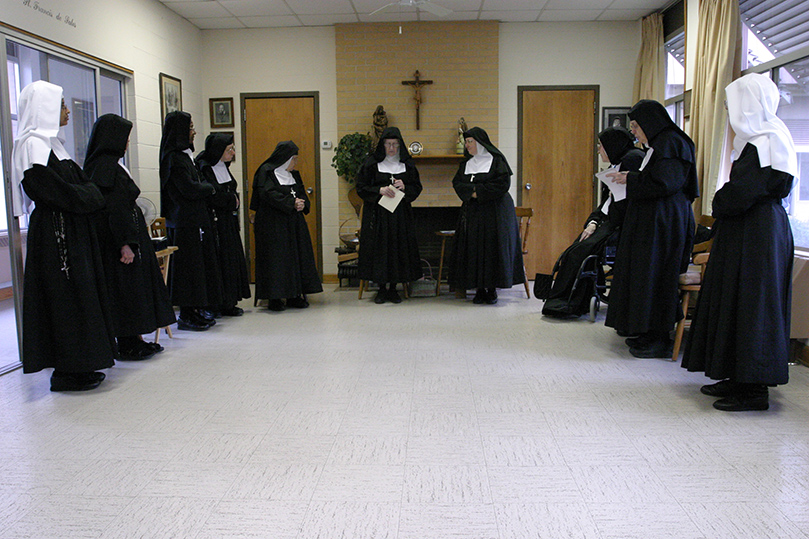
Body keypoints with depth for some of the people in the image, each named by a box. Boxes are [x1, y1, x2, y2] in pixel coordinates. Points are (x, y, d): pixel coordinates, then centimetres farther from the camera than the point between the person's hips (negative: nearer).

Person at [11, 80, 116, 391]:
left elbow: (75, 184, 19)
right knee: (65, 298, -5)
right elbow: (56, 191, -20)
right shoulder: (33, 145, -13)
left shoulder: (51, 143, 18)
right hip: (55, 234, -10)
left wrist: (90, 194, 1)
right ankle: (67, 372, 4)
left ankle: (78, 365, 20)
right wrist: (93, 197, -8)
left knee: (80, 294, 12)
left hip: (72, 233, 10)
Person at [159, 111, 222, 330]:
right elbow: (190, 189, -20)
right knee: (189, 265, -5)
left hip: (194, 219, 10)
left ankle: (195, 310, 20)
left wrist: (203, 188, 3)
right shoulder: (175, 158, -14)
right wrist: (209, 187, -4)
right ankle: (187, 315, 3)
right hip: (186, 222, -10)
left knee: (199, 263, 12)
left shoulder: (183, 155, 16)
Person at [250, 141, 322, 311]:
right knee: (275, 257, -7)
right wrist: (291, 202, -19)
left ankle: (294, 295, 8)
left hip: (293, 223, 7)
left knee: (296, 256, 3)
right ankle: (274, 298, -2)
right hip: (273, 224, -7)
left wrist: (302, 203, -6)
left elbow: (301, 193, 17)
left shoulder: (293, 174, 16)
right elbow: (268, 194, -18)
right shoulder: (266, 171, -6)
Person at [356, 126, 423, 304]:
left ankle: (393, 288, 11)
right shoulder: (372, 162, 1)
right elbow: (361, 188, -1)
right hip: (377, 214, -2)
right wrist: (380, 190, -15)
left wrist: (404, 188, -11)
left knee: (398, 248, 1)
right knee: (380, 248, -2)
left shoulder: (407, 163, 7)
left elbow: (417, 188, 9)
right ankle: (382, 288, 10)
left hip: (401, 214, 2)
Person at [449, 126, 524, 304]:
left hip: (494, 212, -4)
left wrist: (479, 191, -12)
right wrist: (472, 191, -12)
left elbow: (503, 183, -11)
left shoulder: (496, 160, -2)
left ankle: (492, 288, 4)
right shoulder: (466, 163, 14)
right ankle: (479, 289, 6)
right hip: (472, 213, 5)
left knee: (493, 248, -5)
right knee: (474, 248, -1)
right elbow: (457, 183, 7)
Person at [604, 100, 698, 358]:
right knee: (646, 275, 13)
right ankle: (649, 334, 21)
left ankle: (660, 340, 1)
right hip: (652, 221, 11)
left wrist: (630, 178, -11)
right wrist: (631, 178, 10)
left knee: (653, 277, -6)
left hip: (663, 223, -11)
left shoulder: (669, 143, -14)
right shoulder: (660, 143, 17)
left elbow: (662, 182, -23)